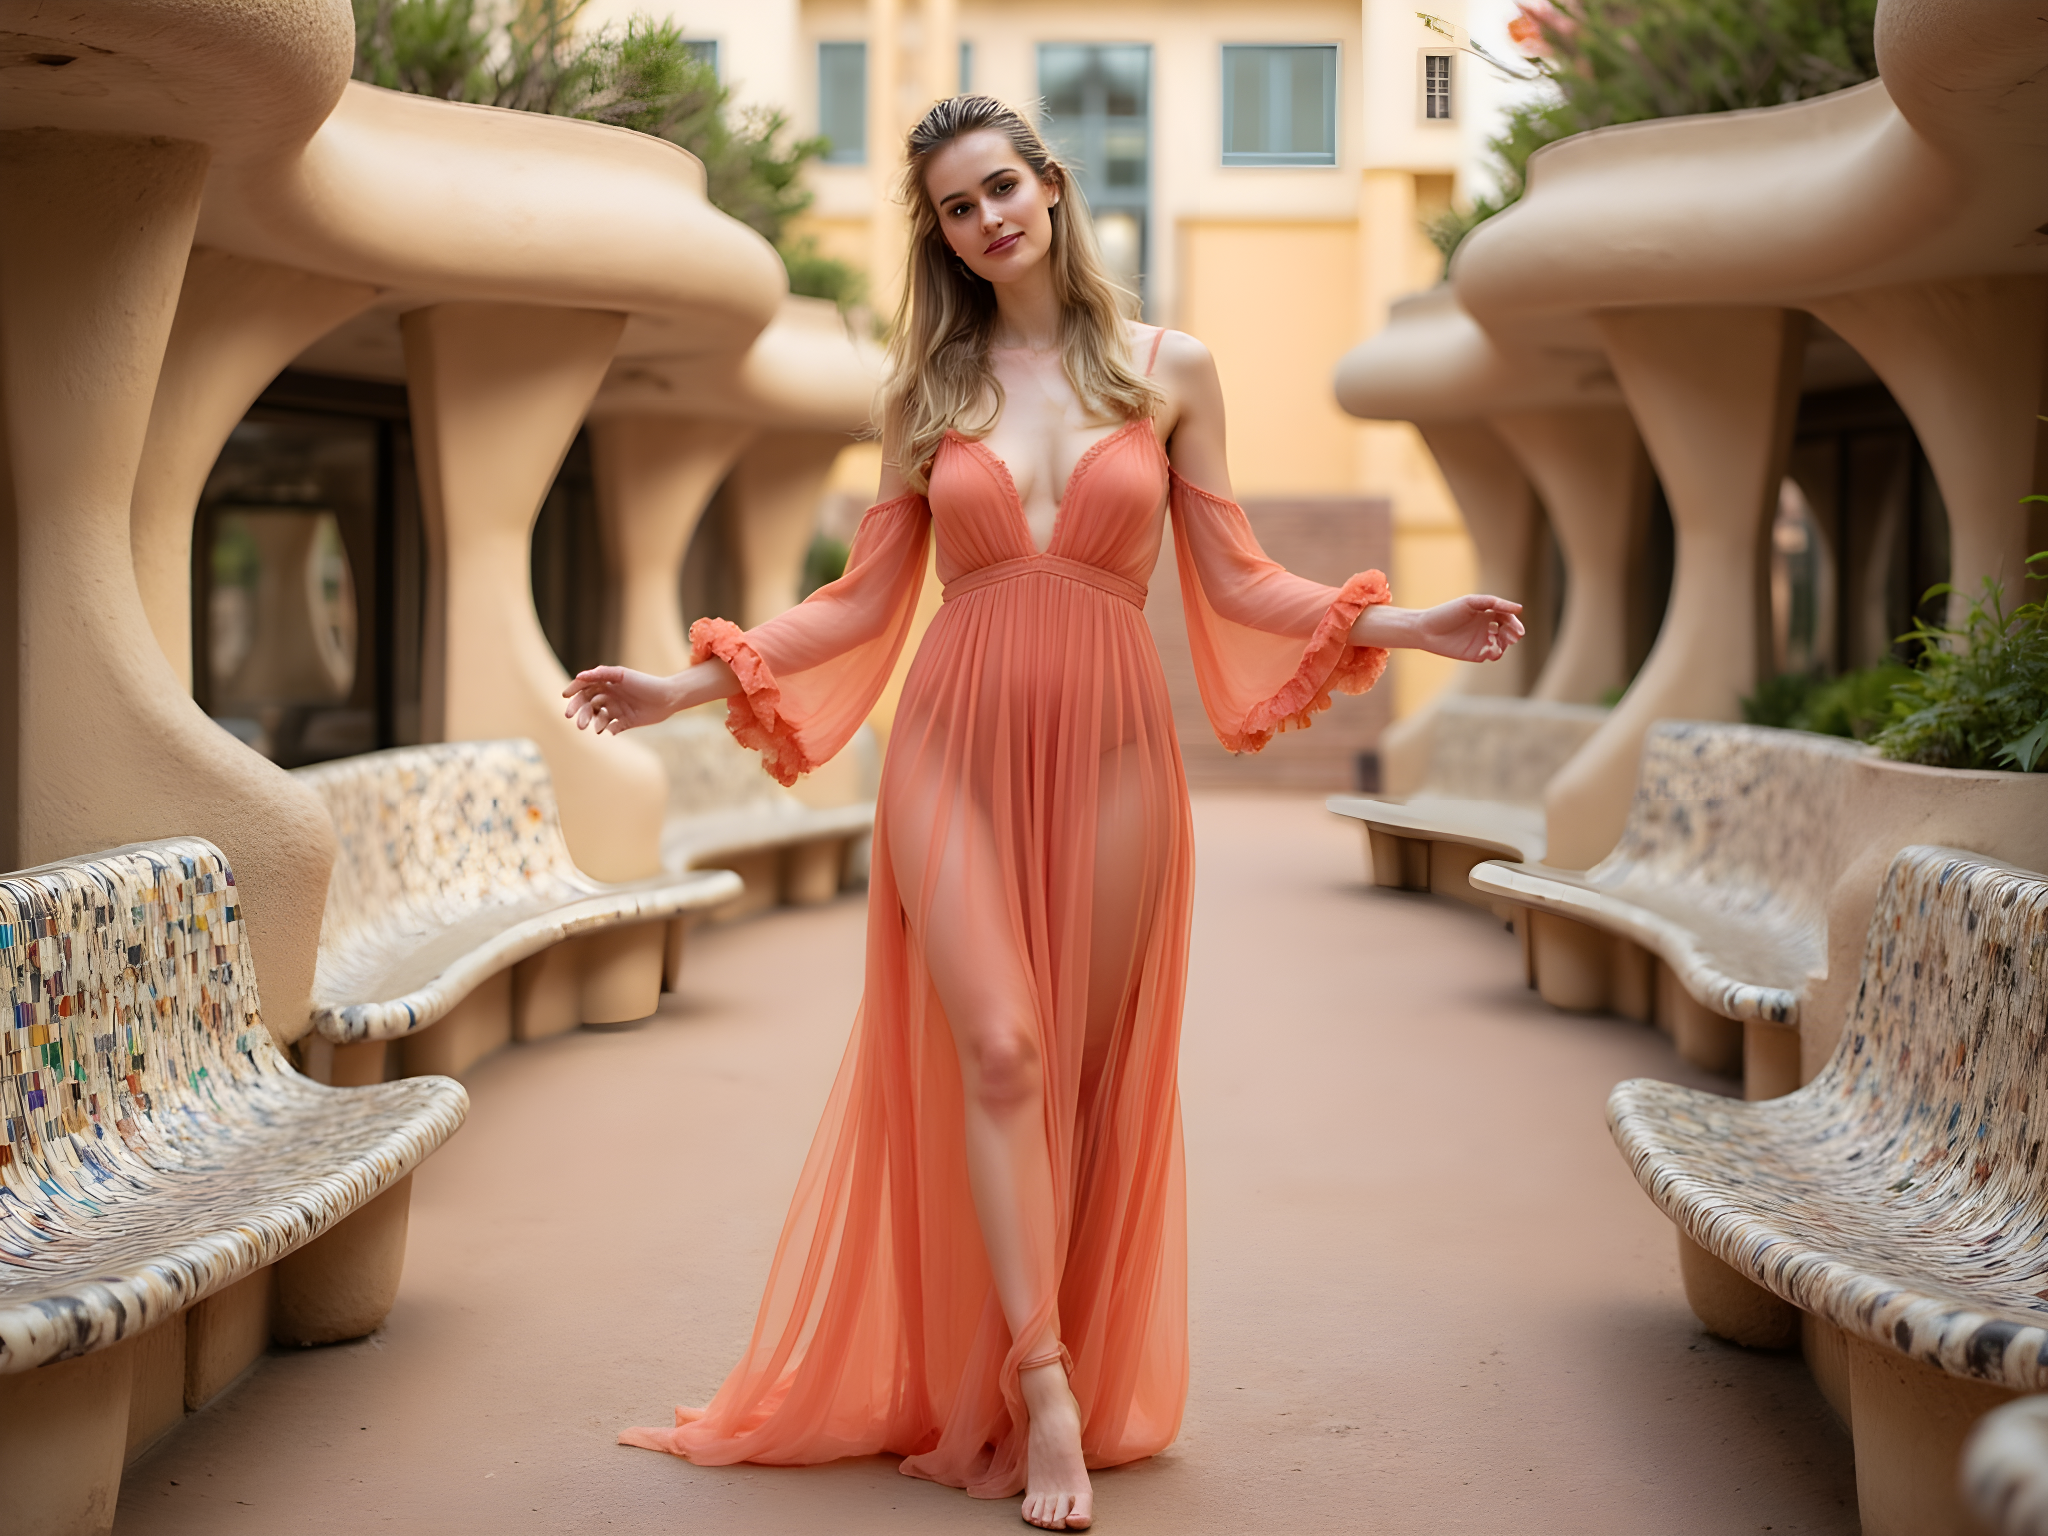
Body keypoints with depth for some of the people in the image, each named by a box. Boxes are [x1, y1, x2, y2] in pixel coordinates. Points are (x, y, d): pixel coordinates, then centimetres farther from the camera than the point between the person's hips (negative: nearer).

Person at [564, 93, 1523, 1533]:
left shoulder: (1169, 371, 8)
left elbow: (1237, 579, 8)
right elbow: (866, 599, 10)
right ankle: (1041, 1395, -10)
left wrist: (1408, 624, -3)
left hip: (1108, 751, 0)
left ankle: (1083, 1383, 11)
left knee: (1085, 1071, 1)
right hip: (958, 747, 0)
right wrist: (688, 683, 3)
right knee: (997, 1050, -13)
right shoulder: (928, 389, 10)